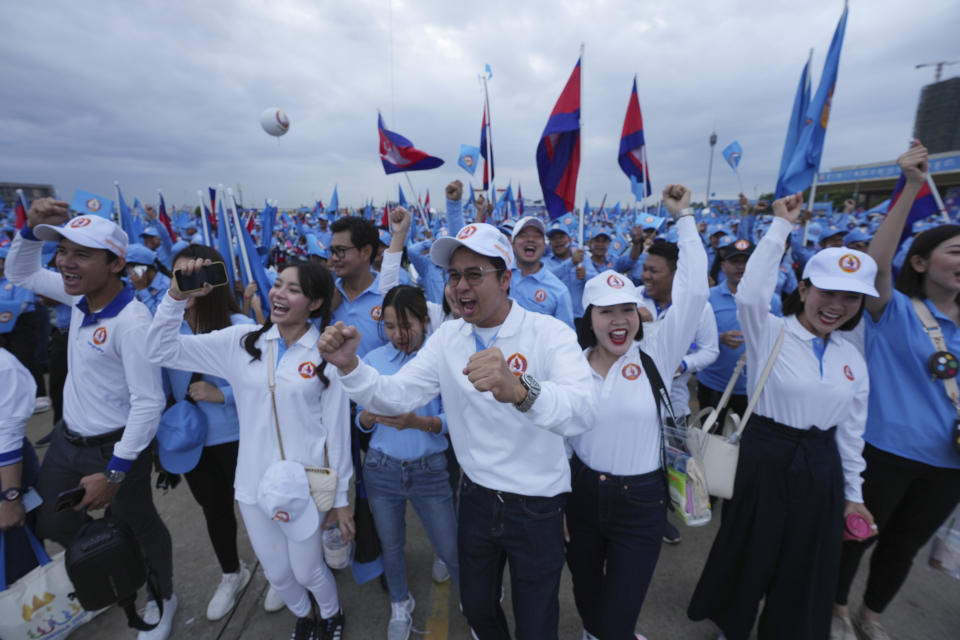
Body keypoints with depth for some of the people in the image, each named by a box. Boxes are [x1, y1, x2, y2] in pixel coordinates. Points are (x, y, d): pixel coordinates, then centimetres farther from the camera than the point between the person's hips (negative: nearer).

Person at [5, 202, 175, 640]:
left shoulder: (132, 322, -30)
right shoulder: (81, 295, -4)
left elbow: (149, 403, -29)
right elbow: (20, 273, 15)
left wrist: (113, 474, -24)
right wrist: (32, 228, -5)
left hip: (113, 449, -8)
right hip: (66, 439, 8)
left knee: (138, 528, 15)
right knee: (52, 526, 26)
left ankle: (162, 598, 42)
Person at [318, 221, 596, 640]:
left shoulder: (550, 334, -20)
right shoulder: (448, 337, -6)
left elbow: (581, 413, -36)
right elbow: (397, 395, -12)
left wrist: (518, 390, -56)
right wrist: (350, 367, -31)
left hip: (537, 507, -3)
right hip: (476, 498, 4)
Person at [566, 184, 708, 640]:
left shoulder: (655, 356, -12)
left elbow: (693, 293, -19)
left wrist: (684, 218, -16)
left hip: (640, 501, -2)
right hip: (583, 493, 2)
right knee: (586, 595, 26)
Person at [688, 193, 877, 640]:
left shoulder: (853, 359, 4)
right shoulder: (770, 333, -12)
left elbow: (851, 430, 10)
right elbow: (750, 295, -34)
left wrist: (853, 492, 12)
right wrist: (781, 226, -27)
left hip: (821, 468, 5)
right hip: (766, 458, -5)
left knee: (807, 567, 19)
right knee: (751, 553, 13)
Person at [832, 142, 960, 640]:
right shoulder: (895, 311, -12)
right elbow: (876, 262, -29)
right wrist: (912, 187, -32)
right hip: (886, 450, -5)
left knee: (906, 545, 22)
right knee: (857, 535, 11)